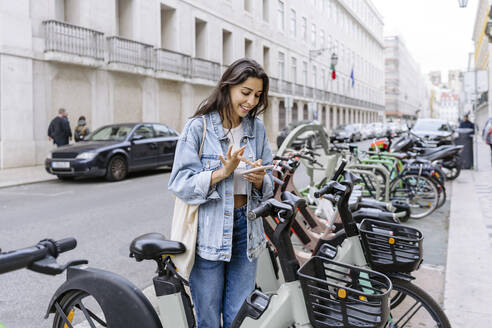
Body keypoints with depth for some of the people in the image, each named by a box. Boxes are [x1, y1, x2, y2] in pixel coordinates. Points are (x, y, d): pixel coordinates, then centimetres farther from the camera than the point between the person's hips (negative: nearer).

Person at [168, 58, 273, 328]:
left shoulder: (257, 128, 8)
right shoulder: (198, 127, -6)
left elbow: (269, 186, 11)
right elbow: (180, 184, -11)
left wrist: (260, 180, -12)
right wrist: (224, 172, -22)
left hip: (246, 228, 4)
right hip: (209, 231, -4)